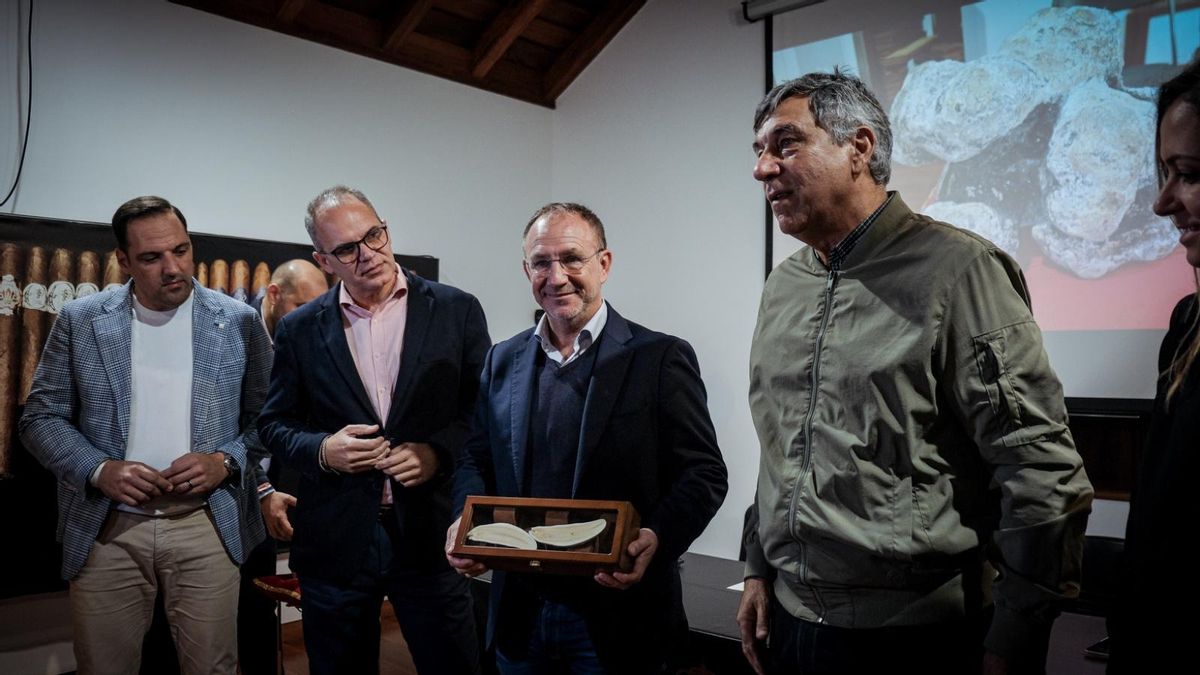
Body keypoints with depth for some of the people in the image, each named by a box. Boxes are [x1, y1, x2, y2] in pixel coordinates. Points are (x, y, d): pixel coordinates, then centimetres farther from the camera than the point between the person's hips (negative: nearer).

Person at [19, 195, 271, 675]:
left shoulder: (238, 322, 0)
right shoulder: (80, 321, 2)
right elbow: (41, 418, 5)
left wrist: (226, 461, -13)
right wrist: (99, 470, -11)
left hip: (206, 527, -1)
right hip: (106, 529, 1)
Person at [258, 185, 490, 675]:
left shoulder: (457, 310, -1)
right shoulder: (299, 330, 3)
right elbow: (274, 423, 9)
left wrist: (439, 451, -14)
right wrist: (322, 450, -11)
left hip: (430, 533, -1)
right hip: (336, 541, 2)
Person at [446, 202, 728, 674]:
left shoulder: (661, 358, -8)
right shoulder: (502, 361, 6)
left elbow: (704, 473, -8)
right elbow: (477, 459, 13)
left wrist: (656, 537, -25)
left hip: (616, 617, -4)